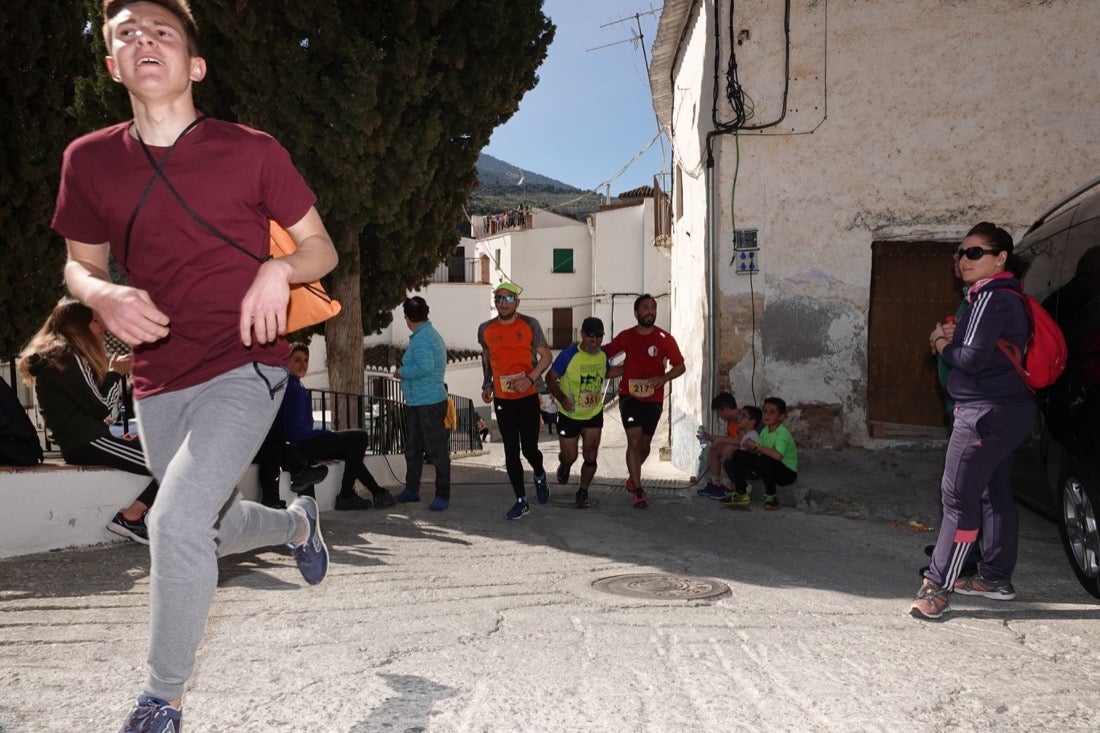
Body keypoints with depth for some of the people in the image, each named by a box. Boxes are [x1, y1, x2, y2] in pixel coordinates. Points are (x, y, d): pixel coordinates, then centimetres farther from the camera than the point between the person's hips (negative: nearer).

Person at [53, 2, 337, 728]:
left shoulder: (252, 151, -5)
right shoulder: (90, 160, 3)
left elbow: (321, 248, 3)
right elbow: (80, 263, 14)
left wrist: (279, 268, -19)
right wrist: (104, 295, -9)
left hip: (244, 368, -5)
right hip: (159, 382, 5)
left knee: (177, 518, -21)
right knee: (215, 532, 18)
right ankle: (296, 521, 52)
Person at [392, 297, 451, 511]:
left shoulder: (421, 339, -16)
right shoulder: (431, 334, 16)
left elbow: (425, 367, -29)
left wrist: (401, 372, -15)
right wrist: (404, 371, 14)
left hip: (430, 403, -11)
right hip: (416, 403, 11)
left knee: (437, 450, -3)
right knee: (413, 448, 18)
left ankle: (442, 495, 3)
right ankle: (411, 490, 29)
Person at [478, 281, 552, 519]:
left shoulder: (530, 324, -5)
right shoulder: (485, 329, 3)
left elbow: (546, 356, -3)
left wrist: (530, 378, -17)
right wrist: (487, 384, 10)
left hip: (528, 396, -2)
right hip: (502, 399, 2)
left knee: (529, 448, 0)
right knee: (511, 451, 3)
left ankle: (539, 475, 35)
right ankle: (521, 500, 14)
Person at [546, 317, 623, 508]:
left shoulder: (602, 355, -2)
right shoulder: (569, 355, -19)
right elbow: (550, 378, -13)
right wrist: (562, 398, -27)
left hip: (594, 414, 3)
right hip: (569, 415, -3)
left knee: (591, 458, 0)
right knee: (569, 456, 6)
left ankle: (583, 492, 22)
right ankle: (564, 465, 45)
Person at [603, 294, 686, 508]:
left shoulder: (664, 338, -5)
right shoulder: (626, 336, 1)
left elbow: (680, 366, -3)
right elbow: (606, 351, 17)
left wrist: (664, 378, -22)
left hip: (653, 398, 0)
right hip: (629, 396, 0)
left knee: (645, 445, 12)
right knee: (634, 440, -13)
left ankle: (632, 477, 41)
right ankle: (638, 490, -6)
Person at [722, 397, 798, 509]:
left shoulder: (783, 433, -21)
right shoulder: (765, 431, 4)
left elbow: (778, 455, -38)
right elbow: (758, 451, 1)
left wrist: (756, 446, -30)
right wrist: (751, 448, -22)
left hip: (787, 473, -7)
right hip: (771, 470, 7)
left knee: (764, 460, -37)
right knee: (739, 455, -4)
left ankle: (771, 495, -14)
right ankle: (741, 494, 7)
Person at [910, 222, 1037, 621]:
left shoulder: (991, 298, -16)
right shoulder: (1009, 297, 17)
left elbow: (972, 359, -21)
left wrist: (940, 342, -4)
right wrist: (954, 337, 4)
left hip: (987, 412, -11)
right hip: (1008, 409, 11)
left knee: (959, 497, -10)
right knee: (995, 495, 16)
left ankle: (937, 586, -8)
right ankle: (996, 577, 25)